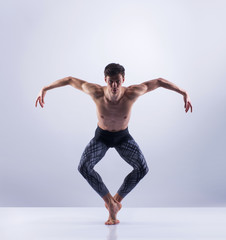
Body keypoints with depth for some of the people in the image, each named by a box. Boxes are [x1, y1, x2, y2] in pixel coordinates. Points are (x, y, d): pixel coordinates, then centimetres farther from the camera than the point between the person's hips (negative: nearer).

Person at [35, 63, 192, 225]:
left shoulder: (131, 93, -33)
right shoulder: (96, 92, -32)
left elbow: (159, 81, -22)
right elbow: (70, 80, -19)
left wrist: (184, 93, -21)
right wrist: (44, 89, -14)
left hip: (123, 136, 0)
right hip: (101, 136, 0)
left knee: (142, 168, -18)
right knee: (84, 167, -23)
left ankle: (117, 199, 2)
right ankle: (110, 201, -6)